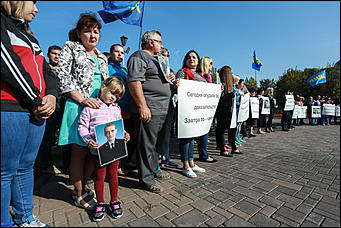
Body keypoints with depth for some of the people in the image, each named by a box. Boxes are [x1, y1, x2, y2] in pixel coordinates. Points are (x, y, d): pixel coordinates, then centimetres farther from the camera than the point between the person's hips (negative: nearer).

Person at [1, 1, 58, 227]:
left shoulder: (29, 35, 24)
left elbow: (47, 71, 16)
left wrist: (51, 96, -3)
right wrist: (37, 101, -12)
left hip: (37, 112, 7)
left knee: (26, 167, 13)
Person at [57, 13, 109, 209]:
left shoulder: (101, 57, 21)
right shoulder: (71, 48, 5)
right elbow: (62, 78, -6)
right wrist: (83, 99, -17)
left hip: (99, 107, 6)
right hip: (78, 107, -6)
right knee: (80, 151, 0)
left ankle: (83, 186, 27)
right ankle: (79, 194, 18)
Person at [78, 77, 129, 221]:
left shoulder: (116, 108, 10)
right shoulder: (90, 107, -4)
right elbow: (82, 126, -2)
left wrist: (124, 135, -2)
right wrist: (88, 141, -15)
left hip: (115, 148, 4)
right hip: (97, 150, -3)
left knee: (113, 175, 15)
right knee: (99, 176, 11)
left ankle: (114, 202, 33)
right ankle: (100, 204, 32)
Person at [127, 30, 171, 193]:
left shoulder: (154, 59, 26)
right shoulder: (139, 57, -6)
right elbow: (134, 82, -19)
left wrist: (170, 78, 18)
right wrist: (143, 106, -25)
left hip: (162, 111, 10)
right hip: (148, 110, -10)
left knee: (157, 144, 18)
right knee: (146, 145, -2)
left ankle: (154, 170, 34)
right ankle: (146, 179, 11)